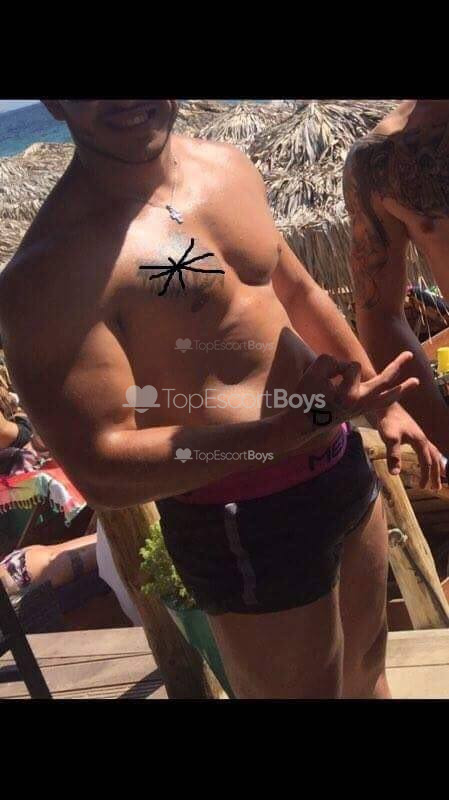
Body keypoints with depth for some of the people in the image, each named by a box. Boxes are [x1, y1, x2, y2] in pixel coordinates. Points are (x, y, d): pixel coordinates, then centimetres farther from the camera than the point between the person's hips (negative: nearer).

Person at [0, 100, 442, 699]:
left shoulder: (229, 167, 3)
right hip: (243, 525, -7)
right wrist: (303, 420, -31)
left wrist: (382, 403, 19)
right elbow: (100, 472, -25)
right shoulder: (50, 268, -22)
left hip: (346, 469, 8)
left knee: (366, 671, 27)